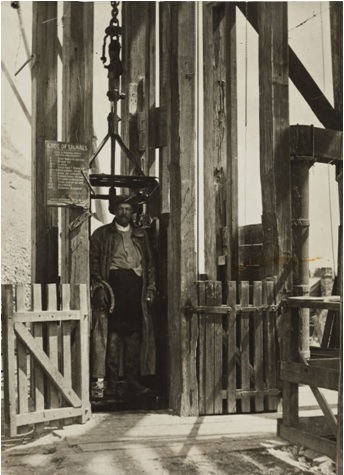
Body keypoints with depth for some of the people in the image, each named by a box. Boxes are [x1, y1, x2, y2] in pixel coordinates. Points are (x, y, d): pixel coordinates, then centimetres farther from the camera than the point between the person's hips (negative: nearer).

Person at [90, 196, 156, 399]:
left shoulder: (141, 235, 20)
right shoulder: (102, 234, 10)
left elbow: (150, 263, 19)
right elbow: (93, 261, 3)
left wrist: (151, 287, 8)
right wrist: (98, 286, -8)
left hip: (136, 286, 3)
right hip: (113, 283, -3)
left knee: (135, 333, 2)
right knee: (112, 333, -6)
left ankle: (133, 380, 9)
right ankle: (111, 382, -2)